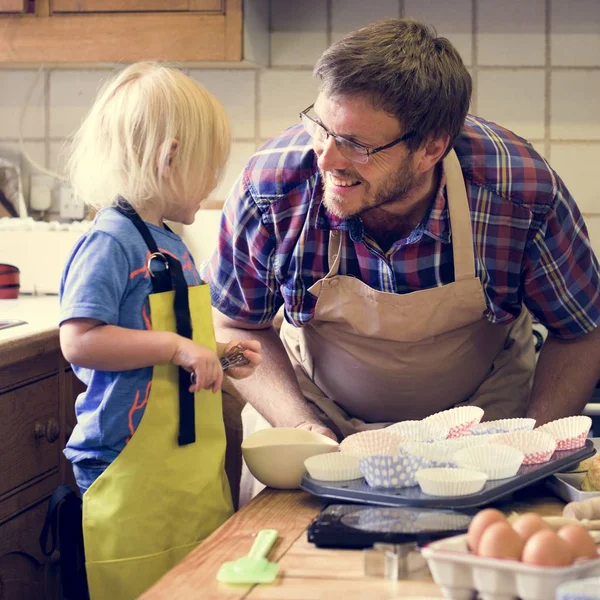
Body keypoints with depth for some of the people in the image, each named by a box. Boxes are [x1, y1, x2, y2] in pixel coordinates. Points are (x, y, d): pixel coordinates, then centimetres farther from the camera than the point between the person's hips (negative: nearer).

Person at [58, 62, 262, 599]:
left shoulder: (171, 243, 15)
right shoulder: (111, 242, -14)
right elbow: (79, 342, -23)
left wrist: (215, 355, 14)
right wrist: (176, 348, -23)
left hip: (193, 472, 9)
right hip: (135, 480, -9)